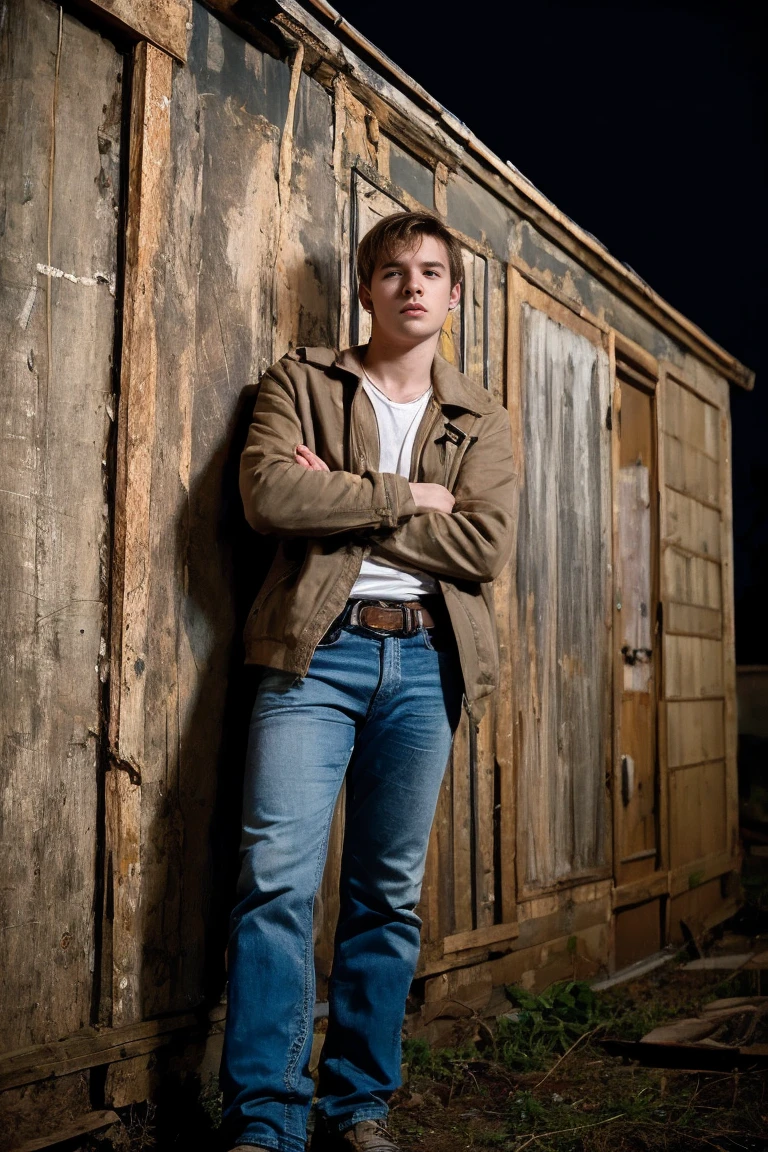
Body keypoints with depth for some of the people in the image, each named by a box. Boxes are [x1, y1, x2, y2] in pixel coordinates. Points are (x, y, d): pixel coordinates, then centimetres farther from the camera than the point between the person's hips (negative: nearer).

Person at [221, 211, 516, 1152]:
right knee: (279, 877, -10)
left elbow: (484, 545, -1)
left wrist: (339, 507, -6)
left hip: (424, 657, 3)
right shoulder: (301, 382, 11)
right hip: (317, 650, -2)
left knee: (391, 892, 6)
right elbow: (268, 490, -8)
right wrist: (402, 497, -5)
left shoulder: (481, 421, 16)